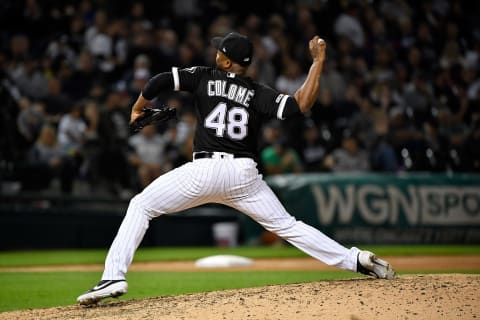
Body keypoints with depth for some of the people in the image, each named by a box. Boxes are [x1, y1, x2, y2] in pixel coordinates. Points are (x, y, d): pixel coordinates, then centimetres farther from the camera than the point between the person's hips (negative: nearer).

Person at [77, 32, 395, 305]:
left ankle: (114, 277, -7)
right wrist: (318, 61, 7)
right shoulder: (259, 93, 9)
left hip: (204, 170, -3)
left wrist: (137, 110, 20)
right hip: (244, 174, 3)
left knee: (140, 206, 9)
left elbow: (160, 81, 2)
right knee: (285, 224, 13)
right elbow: (301, 105, -5)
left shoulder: (205, 76, 8)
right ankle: (357, 259, 3)